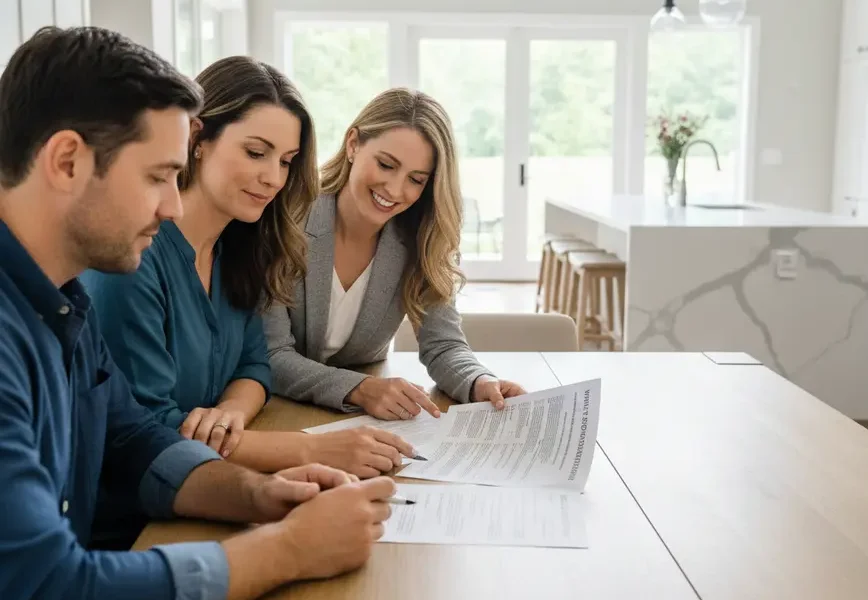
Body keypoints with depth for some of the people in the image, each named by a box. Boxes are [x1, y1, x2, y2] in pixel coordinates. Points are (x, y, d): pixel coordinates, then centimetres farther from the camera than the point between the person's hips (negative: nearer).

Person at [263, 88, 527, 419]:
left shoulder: (419, 237, -8)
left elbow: (443, 345, -8)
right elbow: (272, 357, -19)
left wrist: (481, 384, -29)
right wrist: (360, 390, -34)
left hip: (369, 420, 3)